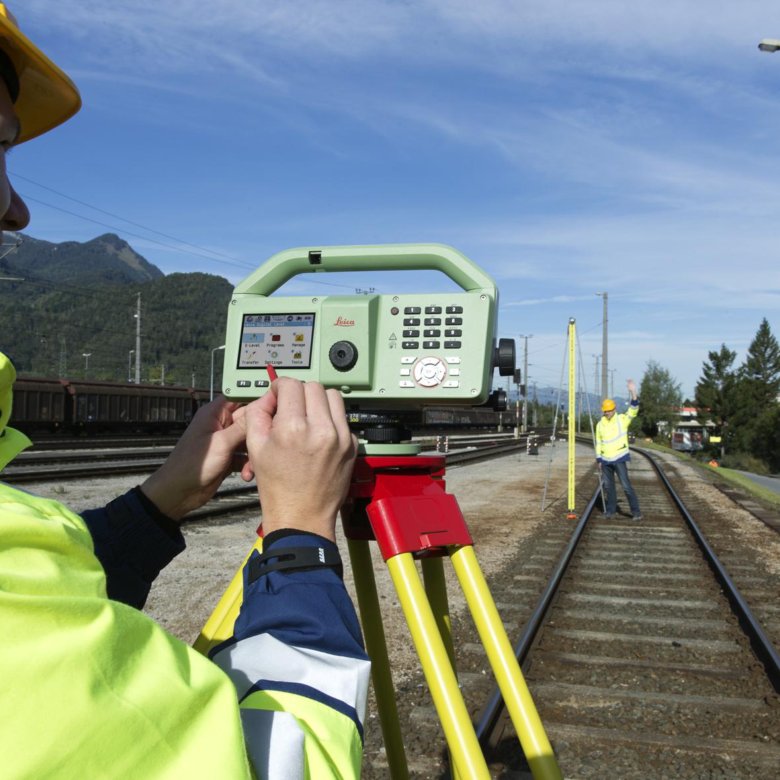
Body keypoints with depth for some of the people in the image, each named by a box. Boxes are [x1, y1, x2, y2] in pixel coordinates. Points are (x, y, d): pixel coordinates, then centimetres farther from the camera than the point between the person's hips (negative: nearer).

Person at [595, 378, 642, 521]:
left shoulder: (622, 419, -4)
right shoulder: (600, 424, 7)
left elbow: (634, 409, -20)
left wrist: (633, 392, -34)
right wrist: (599, 460, 9)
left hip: (619, 459, -4)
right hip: (606, 460, 4)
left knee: (626, 485, -9)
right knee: (608, 486, 9)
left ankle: (636, 511, -4)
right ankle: (610, 510, 20)